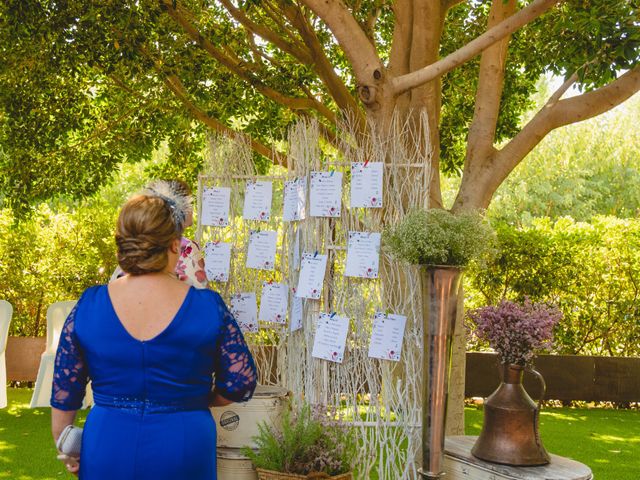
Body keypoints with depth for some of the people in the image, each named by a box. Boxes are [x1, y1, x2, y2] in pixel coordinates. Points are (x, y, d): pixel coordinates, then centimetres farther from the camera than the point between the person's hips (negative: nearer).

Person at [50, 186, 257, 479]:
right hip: (183, 454, -1)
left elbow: (64, 395, -1)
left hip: (106, 449, 1)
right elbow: (240, 384, -6)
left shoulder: (87, 306, -8)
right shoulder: (208, 307, -12)